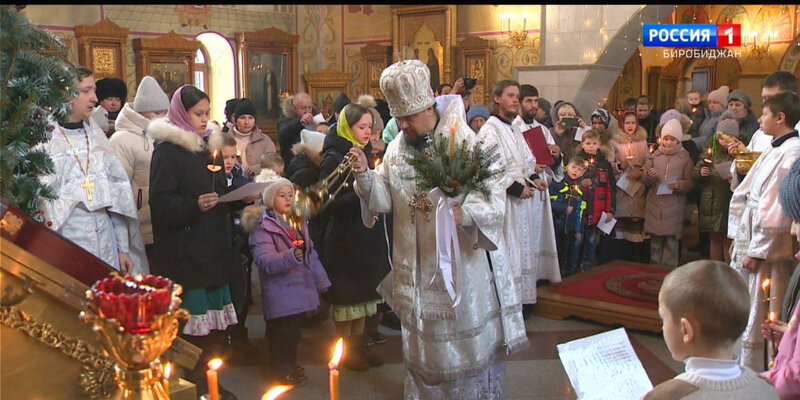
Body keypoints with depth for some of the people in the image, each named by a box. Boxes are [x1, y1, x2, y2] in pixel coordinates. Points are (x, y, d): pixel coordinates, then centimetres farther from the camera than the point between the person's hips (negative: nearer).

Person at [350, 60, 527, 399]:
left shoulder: (465, 142, -13)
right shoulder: (397, 147, 4)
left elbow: (495, 201, -19)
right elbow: (385, 199, 1)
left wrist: (465, 213, -39)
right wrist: (364, 175, -18)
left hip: (458, 265, -5)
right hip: (415, 271, 5)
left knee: (466, 348, 9)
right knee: (421, 344, 19)